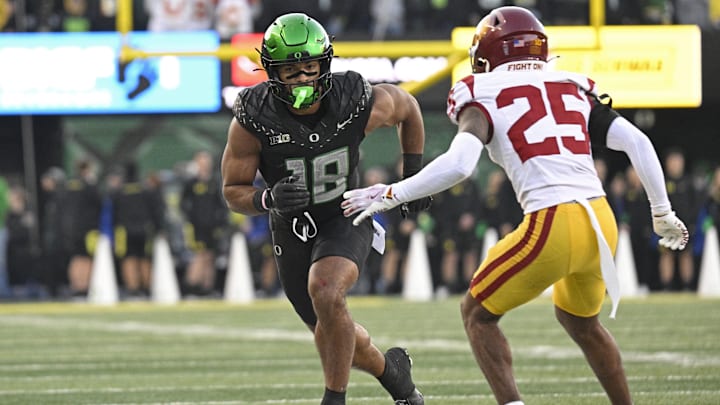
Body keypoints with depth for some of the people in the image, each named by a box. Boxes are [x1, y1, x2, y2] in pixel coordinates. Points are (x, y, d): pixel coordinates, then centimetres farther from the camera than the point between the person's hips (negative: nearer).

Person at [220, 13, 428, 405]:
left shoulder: (359, 103, -23)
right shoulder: (252, 120, -25)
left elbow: (407, 107, 1)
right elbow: (234, 192, -14)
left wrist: (414, 175, 4)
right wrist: (269, 199, -35)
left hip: (345, 216, -2)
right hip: (292, 228, 2)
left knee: (325, 292, -31)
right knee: (334, 335, 13)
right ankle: (390, 370, 45)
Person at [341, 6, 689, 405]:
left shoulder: (485, 95, 3)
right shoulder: (574, 88, 17)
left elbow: (458, 164, -13)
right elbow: (637, 142, 10)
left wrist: (391, 195, -2)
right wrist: (663, 213, 20)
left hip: (552, 228, -6)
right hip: (602, 223, 6)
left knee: (478, 313, 14)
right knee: (580, 320, 31)